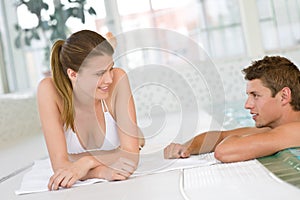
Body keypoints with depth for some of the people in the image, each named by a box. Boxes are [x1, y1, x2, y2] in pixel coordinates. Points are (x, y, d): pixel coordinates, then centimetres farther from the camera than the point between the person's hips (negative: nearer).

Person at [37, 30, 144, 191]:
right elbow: (60, 164, -24)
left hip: (119, 187, 0)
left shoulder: (118, 79, -21)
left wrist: (87, 162, -34)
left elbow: (131, 154, -21)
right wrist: (102, 171, -40)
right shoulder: (50, 90, -22)